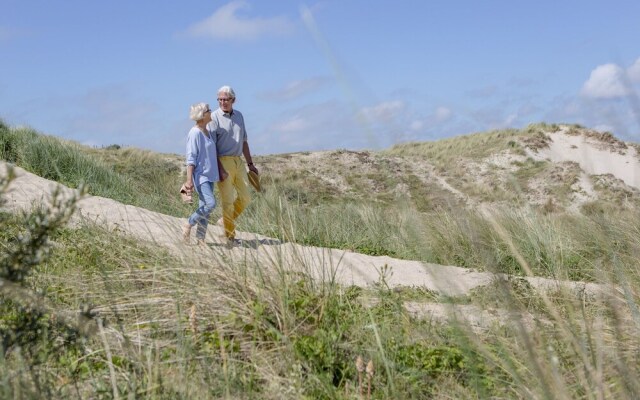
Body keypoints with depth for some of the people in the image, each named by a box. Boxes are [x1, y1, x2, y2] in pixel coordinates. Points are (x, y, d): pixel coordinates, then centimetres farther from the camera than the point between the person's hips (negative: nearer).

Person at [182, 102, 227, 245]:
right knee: (210, 203, -19)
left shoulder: (208, 132, 12)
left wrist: (221, 170, 11)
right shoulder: (194, 133, -14)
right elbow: (191, 158, -16)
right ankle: (188, 225, -1)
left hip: (209, 174, 9)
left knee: (204, 207, 7)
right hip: (199, 175, -9)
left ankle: (200, 238, 11)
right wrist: (189, 180, -19)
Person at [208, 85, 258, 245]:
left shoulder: (239, 116, 14)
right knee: (227, 200, -4)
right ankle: (230, 235, 4)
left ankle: (226, 220, 28)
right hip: (223, 162, -6)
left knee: (245, 198, 7)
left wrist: (250, 163, 18)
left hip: (238, 161, 6)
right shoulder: (214, 117, -5)